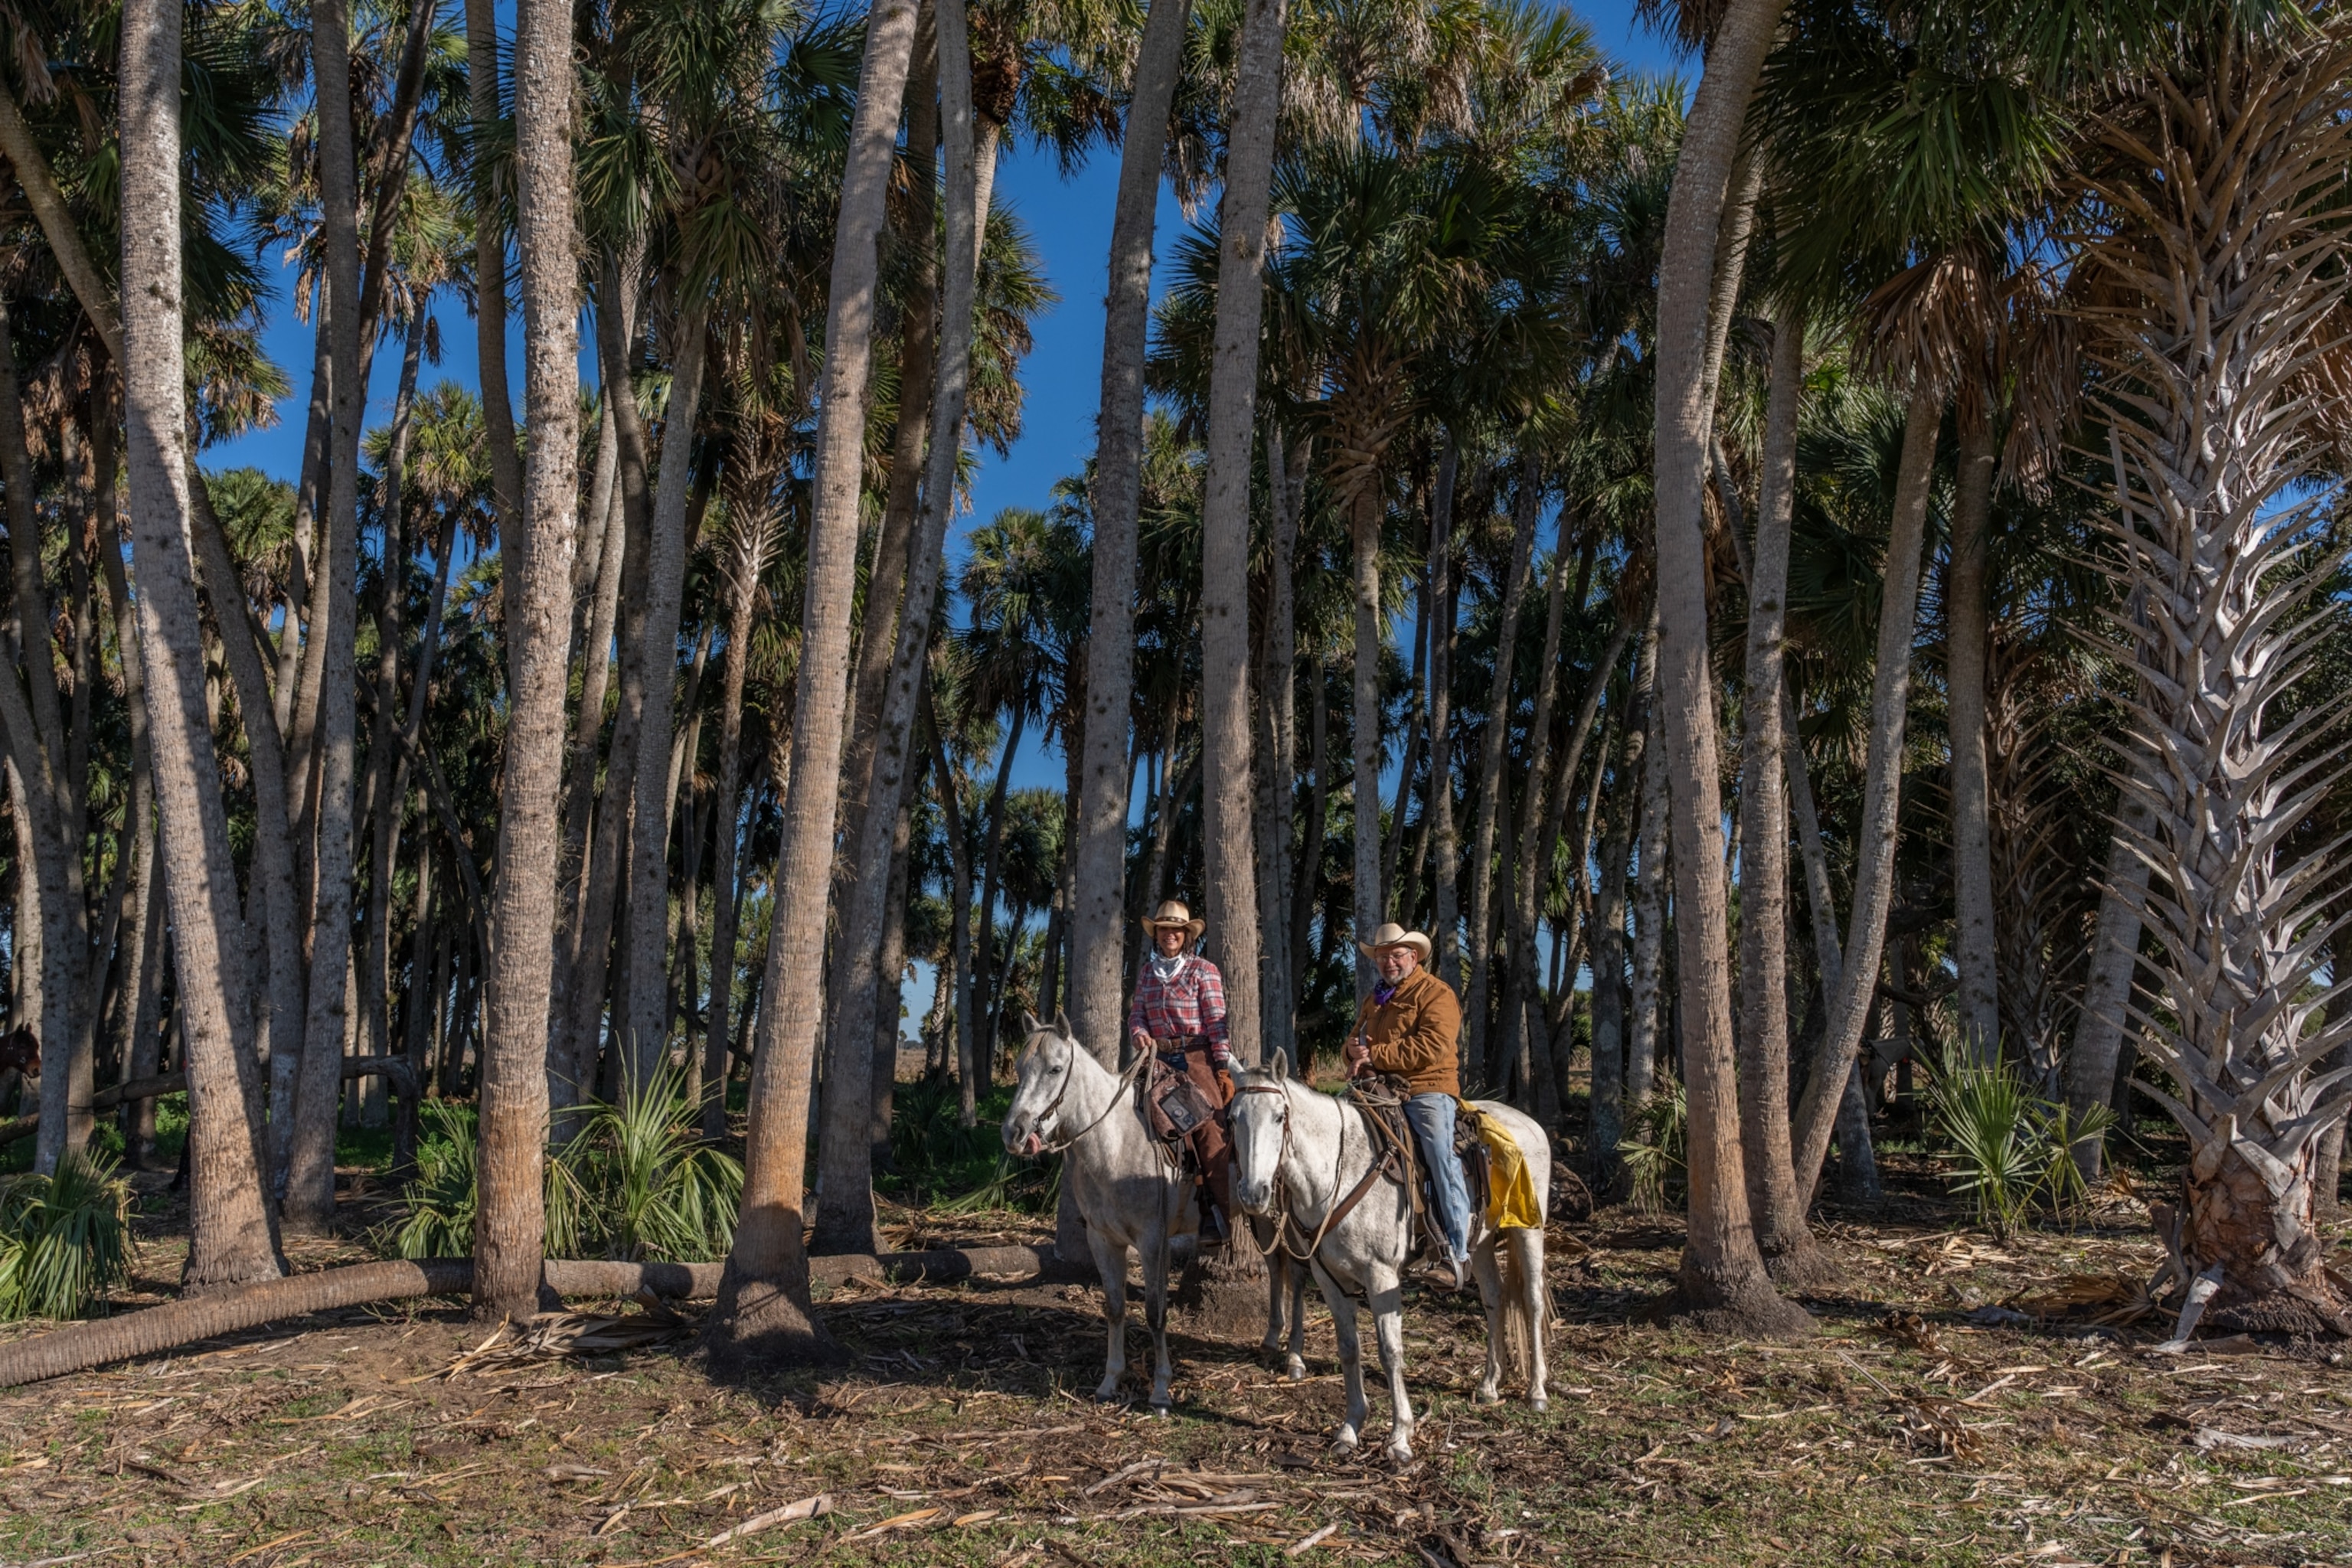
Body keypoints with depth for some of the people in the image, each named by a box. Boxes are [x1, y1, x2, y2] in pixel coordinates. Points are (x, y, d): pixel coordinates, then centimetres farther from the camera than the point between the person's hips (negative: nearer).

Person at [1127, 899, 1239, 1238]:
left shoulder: (1203, 970, 1)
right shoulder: (1147, 973, 14)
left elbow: (1217, 1022, -4)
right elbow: (1136, 1014, 15)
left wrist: (1224, 1068, -11)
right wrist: (1140, 1033, -9)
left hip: (1197, 1058, -4)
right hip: (1159, 1059, 4)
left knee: (1211, 1133, -11)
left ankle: (1230, 1221, -7)